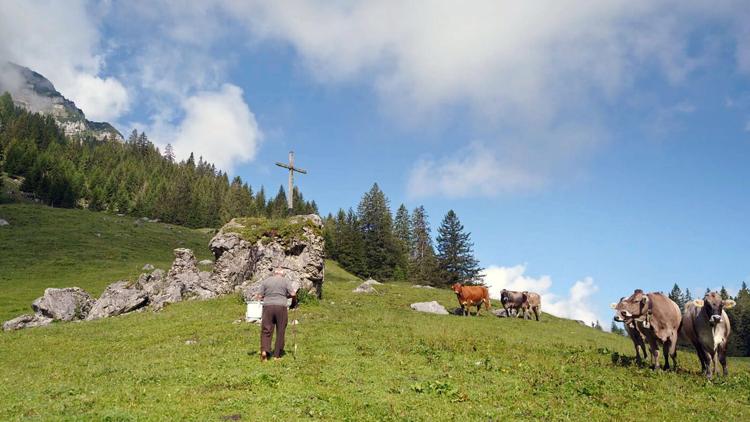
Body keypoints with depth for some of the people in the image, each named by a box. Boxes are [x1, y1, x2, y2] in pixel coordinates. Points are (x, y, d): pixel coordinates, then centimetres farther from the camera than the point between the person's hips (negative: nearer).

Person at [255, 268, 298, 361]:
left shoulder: (265, 281, 12)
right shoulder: (286, 281, 7)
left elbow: (260, 296, 8)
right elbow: (293, 294, -2)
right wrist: (294, 303, 17)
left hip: (268, 307, 1)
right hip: (281, 307, -1)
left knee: (266, 330, 3)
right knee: (280, 332, 7)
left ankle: (264, 350, -17)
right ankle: (277, 354, 10)